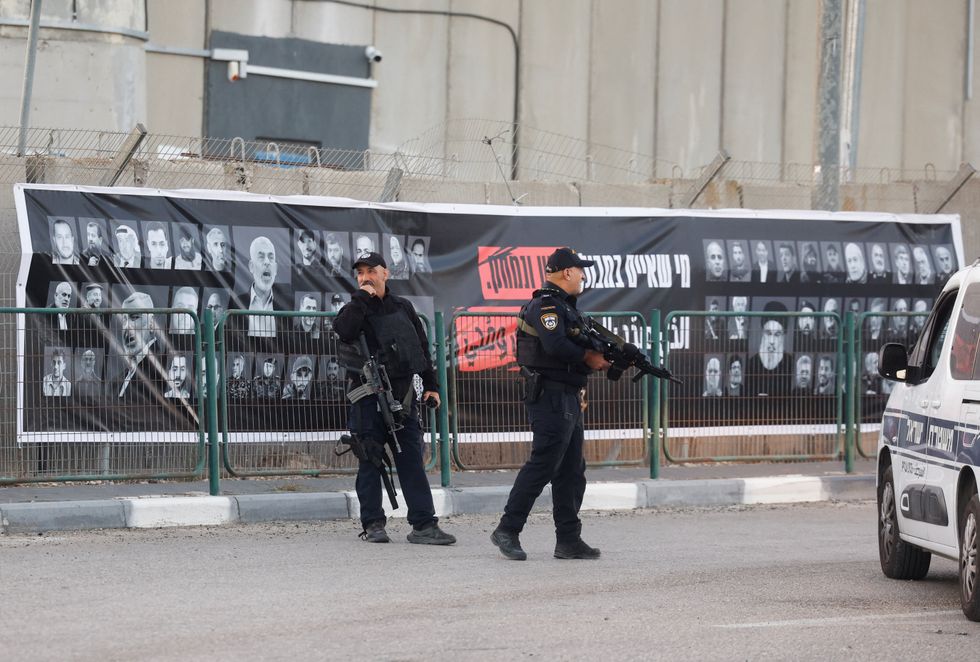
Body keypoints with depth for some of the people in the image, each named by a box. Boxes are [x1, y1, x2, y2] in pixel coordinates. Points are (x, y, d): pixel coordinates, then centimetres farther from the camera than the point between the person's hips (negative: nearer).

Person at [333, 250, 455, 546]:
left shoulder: (403, 308, 14)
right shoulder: (356, 309, 3)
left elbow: (421, 347, 20)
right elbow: (343, 330, -20)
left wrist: (430, 385, 16)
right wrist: (361, 299, -15)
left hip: (402, 394, 3)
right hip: (368, 397, -3)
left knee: (412, 460, -1)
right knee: (370, 461, 0)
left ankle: (424, 525, -3)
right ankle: (373, 524, 5)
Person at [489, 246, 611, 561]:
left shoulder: (564, 306, 20)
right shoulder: (545, 305, -13)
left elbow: (579, 345, 18)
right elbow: (556, 345, -28)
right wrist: (589, 357, -14)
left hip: (568, 401, 11)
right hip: (551, 397, -11)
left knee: (571, 471, 10)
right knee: (542, 465, -11)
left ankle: (569, 540, 12)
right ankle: (507, 531, -7)